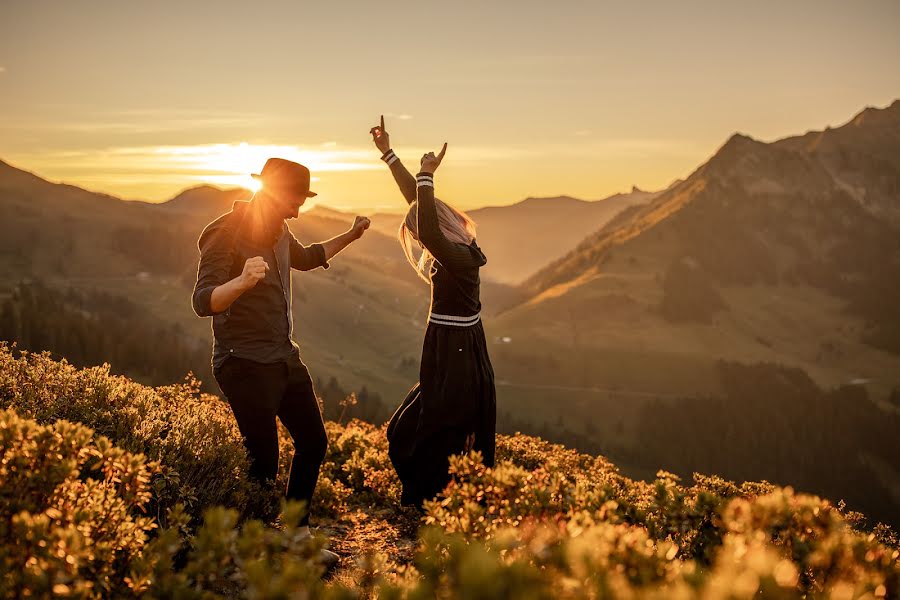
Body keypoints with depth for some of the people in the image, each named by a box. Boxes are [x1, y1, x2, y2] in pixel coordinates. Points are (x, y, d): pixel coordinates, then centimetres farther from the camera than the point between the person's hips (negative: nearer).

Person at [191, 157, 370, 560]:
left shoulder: (278, 232, 9)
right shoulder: (226, 236, -17)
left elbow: (305, 258, 32)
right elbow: (202, 302, -28)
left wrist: (350, 236, 22)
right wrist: (242, 281, -47)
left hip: (285, 357, 9)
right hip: (245, 364, -9)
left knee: (313, 442, 12)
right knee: (264, 461, -11)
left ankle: (296, 531, 26)